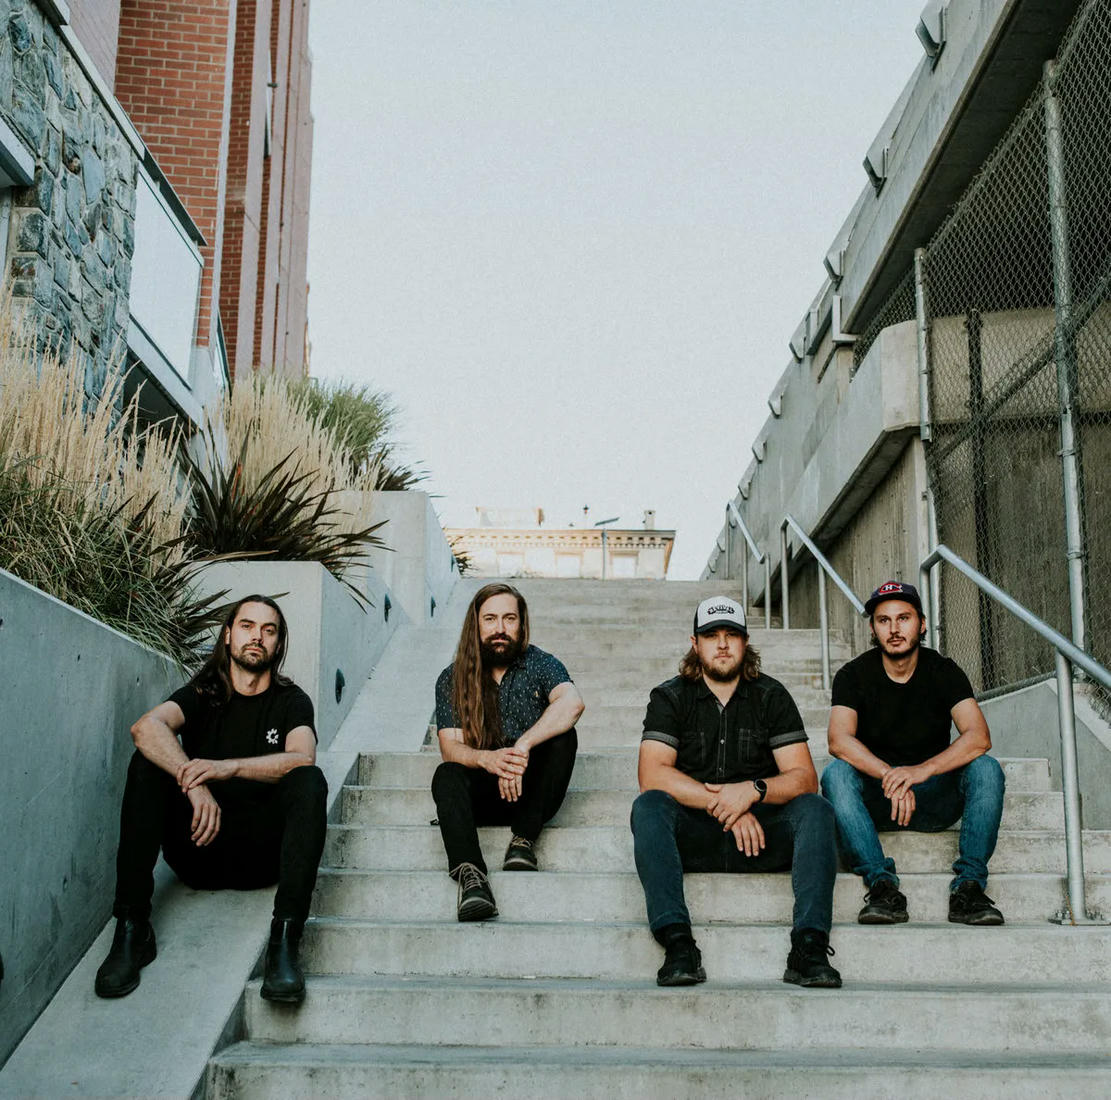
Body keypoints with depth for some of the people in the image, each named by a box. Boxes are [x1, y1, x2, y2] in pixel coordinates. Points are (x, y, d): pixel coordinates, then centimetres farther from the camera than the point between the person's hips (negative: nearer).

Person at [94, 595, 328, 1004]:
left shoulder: (291, 701, 7)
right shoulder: (203, 694, 8)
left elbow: (302, 757, -17)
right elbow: (147, 726, -15)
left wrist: (227, 767, -30)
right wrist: (194, 782, -32)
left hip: (263, 854, -1)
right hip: (198, 852, 1)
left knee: (309, 780, -26)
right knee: (148, 764, -19)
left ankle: (284, 940, -38)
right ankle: (131, 930, -23)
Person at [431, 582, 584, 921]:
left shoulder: (539, 664, -3)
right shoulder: (452, 679, 2)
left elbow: (572, 702, -25)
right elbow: (450, 747, -10)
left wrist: (522, 747, -39)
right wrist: (487, 759, -34)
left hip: (532, 792, 0)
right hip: (482, 795, 1)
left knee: (563, 735, -26)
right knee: (447, 775, -30)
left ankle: (524, 839, -26)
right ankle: (469, 874, -49)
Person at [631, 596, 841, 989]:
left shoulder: (771, 696, 8)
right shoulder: (670, 698, 5)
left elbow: (804, 777, -1)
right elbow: (651, 775, -10)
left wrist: (753, 790, -20)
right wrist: (721, 803, -18)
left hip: (760, 833, 1)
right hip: (693, 836, -1)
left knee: (815, 809, -25)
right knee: (648, 806, -29)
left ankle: (809, 946, -33)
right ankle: (678, 943, -38)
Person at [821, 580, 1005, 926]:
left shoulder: (944, 671, -2)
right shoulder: (854, 675, -4)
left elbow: (978, 737, -17)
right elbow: (839, 740, -19)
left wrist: (922, 770, -33)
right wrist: (890, 777, -34)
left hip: (934, 798, 1)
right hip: (875, 797, -1)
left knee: (986, 769, -25)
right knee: (836, 773, -30)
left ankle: (969, 886, -28)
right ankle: (882, 884, -35)